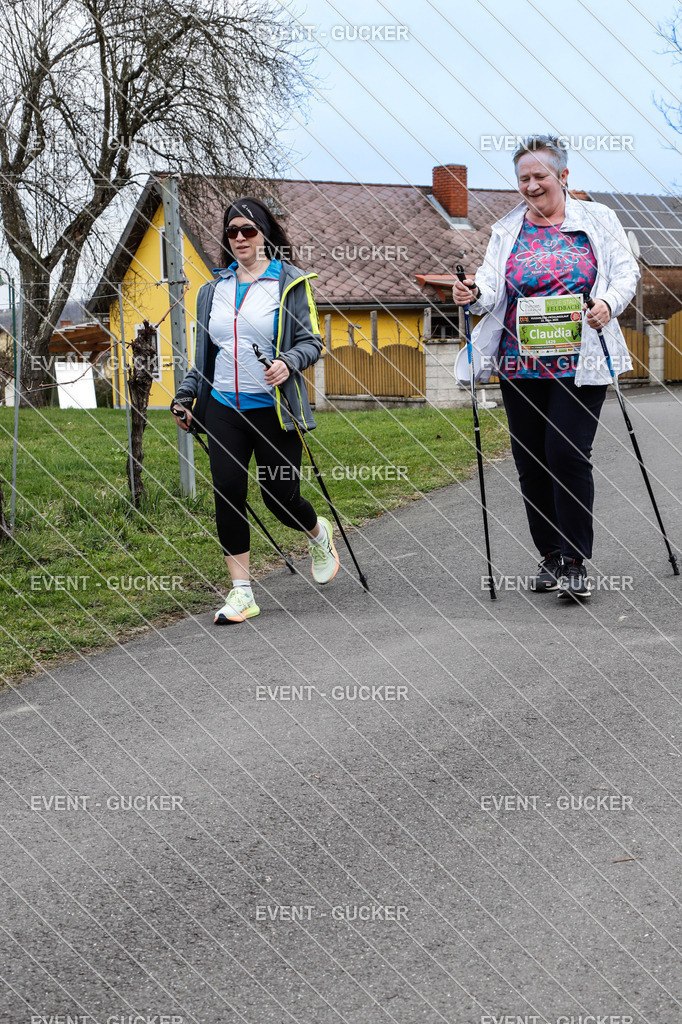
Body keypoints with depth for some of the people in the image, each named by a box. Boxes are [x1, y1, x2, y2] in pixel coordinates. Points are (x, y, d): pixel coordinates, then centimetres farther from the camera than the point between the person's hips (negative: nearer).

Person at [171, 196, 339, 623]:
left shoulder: (290, 283, 1)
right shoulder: (214, 290, 15)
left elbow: (311, 341, -3)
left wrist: (289, 362, -23)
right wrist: (185, 397, 15)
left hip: (273, 409, -4)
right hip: (223, 408, 4)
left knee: (281, 497, 0)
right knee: (228, 495, -7)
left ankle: (319, 533, 36)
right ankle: (242, 591, 0)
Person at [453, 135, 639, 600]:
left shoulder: (598, 219, 8)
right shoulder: (507, 230, 12)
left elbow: (627, 272, 6)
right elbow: (492, 281, 2)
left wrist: (609, 303, -14)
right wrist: (475, 293, -21)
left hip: (579, 364, -3)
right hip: (520, 365, 3)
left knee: (567, 453, -13)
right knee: (530, 460, 5)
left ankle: (576, 562, -2)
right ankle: (551, 556, 19)